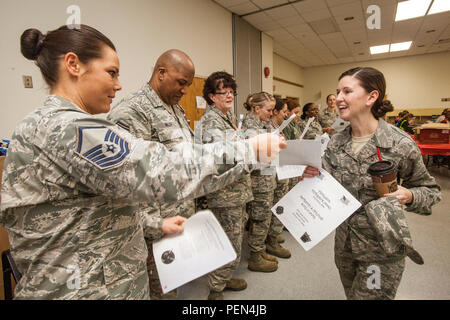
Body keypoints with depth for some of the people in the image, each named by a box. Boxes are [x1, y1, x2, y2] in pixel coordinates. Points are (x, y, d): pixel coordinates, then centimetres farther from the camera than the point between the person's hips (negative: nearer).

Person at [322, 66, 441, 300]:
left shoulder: (400, 144, -17)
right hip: (344, 243, 5)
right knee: (351, 294, 25)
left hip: (381, 248, -4)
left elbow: (430, 189, -3)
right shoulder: (335, 142, -5)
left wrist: (409, 196, -24)